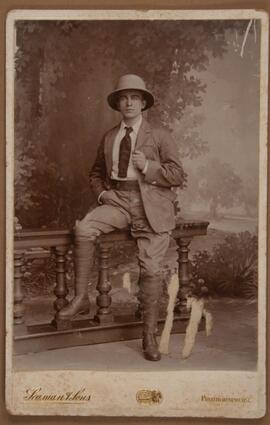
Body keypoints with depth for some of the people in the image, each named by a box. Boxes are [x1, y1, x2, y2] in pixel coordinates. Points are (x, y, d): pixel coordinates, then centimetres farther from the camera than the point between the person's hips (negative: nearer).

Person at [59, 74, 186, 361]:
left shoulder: (159, 136, 7)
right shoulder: (109, 138, 17)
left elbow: (178, 176, 2)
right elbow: (96, 173, 27)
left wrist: (147, 166, -12)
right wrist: (101, 193, 6)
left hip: (150, 205, -3)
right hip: (117, 200, 3)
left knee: (150, 269, -10)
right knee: (83, 229, -25)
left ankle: (149, 335, 2)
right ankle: (80, 298, -14)